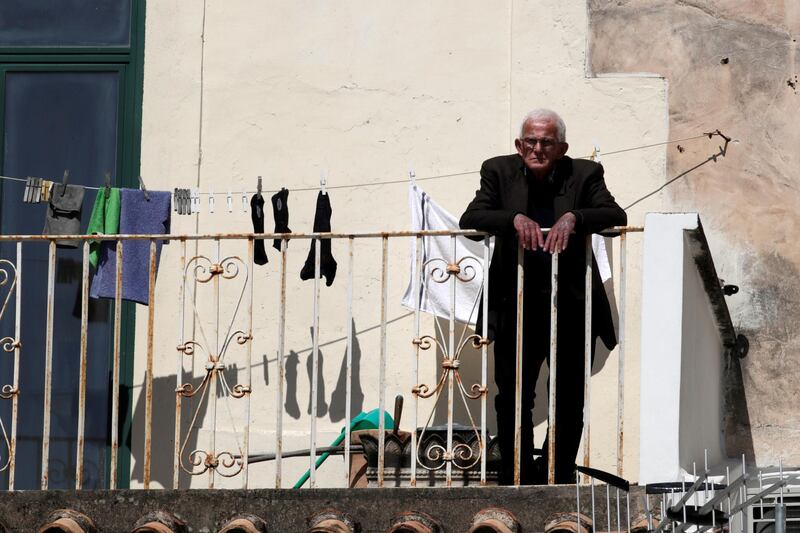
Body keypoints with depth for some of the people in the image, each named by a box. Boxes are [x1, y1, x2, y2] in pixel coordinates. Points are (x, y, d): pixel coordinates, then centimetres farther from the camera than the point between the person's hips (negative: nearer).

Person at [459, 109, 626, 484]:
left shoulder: (583, 174, 0)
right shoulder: (499, 172, 2)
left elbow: (617, 217, -11)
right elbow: (469, 220, -8)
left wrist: (574, 217, -27)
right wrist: (514, 219, -25)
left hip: (571, 308, 0)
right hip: (516, 306, 0)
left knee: (570, 402, 5)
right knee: (512, 399, 2)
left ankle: (557, 478, 19)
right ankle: (517, 483, 11)